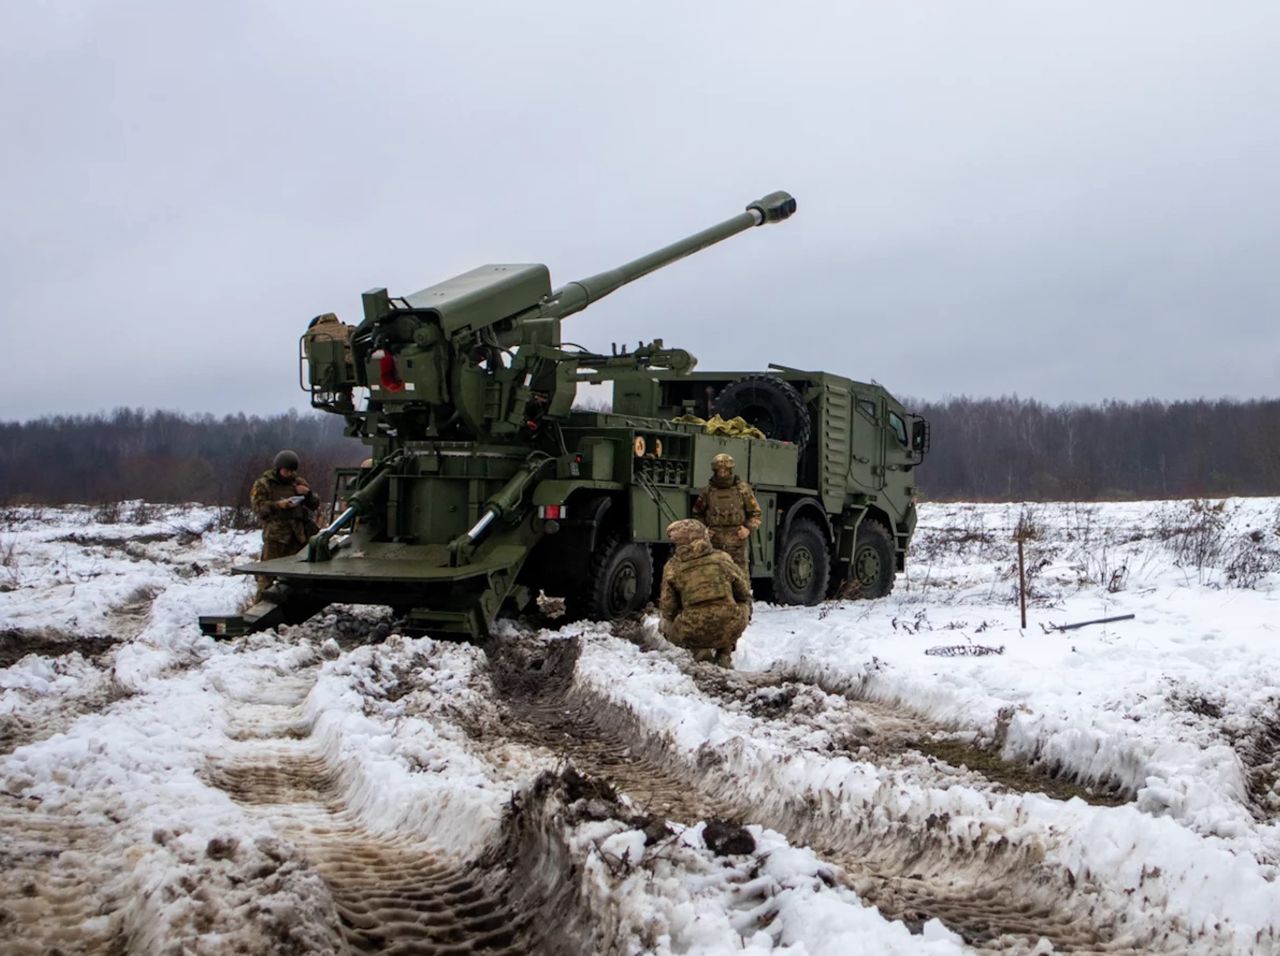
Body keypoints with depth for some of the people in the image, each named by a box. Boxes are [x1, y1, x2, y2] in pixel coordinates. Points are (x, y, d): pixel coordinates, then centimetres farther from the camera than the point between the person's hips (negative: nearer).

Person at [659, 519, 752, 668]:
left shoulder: (672, 567, 1)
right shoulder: (722, 558, 4)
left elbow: (668, 606, 3)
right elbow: (744, 593, 13)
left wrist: (665, 624, 25)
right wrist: (747, 611, 35)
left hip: (693, 635, -1)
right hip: (729, 629, 1)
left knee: (666, 626, 31)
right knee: (742, 607, 35)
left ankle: (698, 649, 6)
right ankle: (724, 654, 19)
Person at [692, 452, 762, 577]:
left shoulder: (743, 489, 1)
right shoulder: (707, 491, 5)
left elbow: (755, 513, 7)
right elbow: (697, 514, 19)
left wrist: (748, 529, -8)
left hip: (737, 542, -1)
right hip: (715, 543, 1)